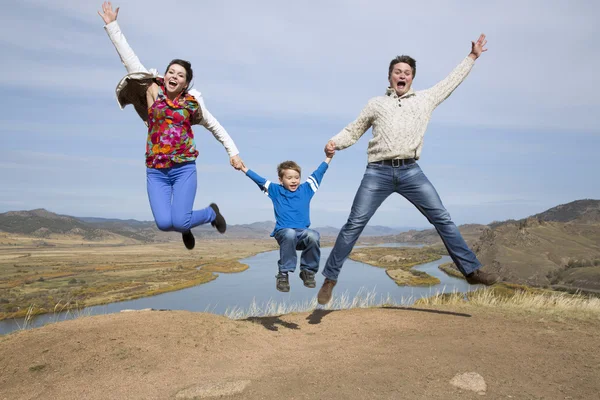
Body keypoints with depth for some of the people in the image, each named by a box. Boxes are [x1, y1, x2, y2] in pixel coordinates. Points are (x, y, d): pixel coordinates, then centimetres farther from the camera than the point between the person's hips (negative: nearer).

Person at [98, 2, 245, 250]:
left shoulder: (191, 103, 3)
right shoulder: (153, 90, 3)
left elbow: (216, 127, 15)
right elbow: (130, 59, 2)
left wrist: (233, 152, 12)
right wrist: (112, 25, 0)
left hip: (184, 169, -1)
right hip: (156, 172, 1)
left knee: (179, 221, -15)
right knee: (164, 223, -14)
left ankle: (212, 213, 19)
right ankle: (185, 227, 24)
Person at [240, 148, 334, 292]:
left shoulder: (305, 189, 15)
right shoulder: (276, 191, 12)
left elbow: (317, 174, 17)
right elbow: (260, 180, 12)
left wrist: (328, 158, 16)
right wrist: (245, 169, 7)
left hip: (303, 232, 2)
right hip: (283, 232, -2)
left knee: (313, 236, -34)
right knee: (290, 234, -39)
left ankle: (308, 271, -8)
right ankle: (283, 273, -23)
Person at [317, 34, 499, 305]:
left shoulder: (425, 99, 18)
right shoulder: (375, 104, 15)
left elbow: (452, 81, 30)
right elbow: (353, 131, 16)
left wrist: (472, 56, 34)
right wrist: (335, 142, -4)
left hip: (411, 172, 2)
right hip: (378, 173, -1)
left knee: (443, 219, 0)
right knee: (354, 225, -4)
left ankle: (471, 270, 12)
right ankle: (330, 279, 5)